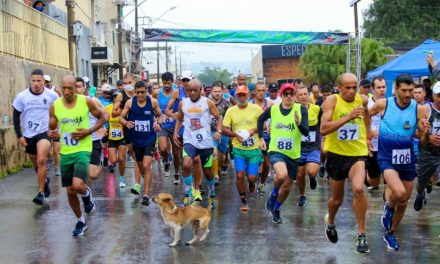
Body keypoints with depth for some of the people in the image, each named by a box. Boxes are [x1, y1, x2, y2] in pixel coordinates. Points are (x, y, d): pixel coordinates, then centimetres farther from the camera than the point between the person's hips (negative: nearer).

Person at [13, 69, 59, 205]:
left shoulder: (52, 95, -9)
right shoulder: (22, 96, -7)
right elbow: (16, 116, 1)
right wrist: (19, 136, -4)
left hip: (45, 133, -3)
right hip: (28, 135, 3)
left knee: (41, 160, -23)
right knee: (36, 164, 16)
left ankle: (41, 193, -16)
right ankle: (45, 179, 48)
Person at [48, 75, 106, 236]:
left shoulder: (86, 102, -9)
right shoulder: (55, 106, -3)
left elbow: (101, 118, 4)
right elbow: (51, 128, 7)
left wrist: (89, 131, -12)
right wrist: (51, 134, -18)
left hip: (83, 150, -3)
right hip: (65, 152, 3)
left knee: (77, 185, -23)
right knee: (70, 191, 9)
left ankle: (87, 194, 14)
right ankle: (81, 221, 31)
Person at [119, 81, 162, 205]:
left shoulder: (153, 102, -6)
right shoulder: (130, 102, -5)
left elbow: (160, 115, 8)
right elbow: (121, 118, -1)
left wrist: (158, 123, -14)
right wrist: (126, 122, -24)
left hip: (149, 138, -2)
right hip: (136, 139, 2)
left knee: (146, 165, -15)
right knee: (140, 165, 18)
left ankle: (146, 194, -12)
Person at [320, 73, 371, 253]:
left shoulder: (362, 100, -2)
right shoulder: (332, 101, -13)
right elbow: (323, 129, -27)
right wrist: (348, 117, -33)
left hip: (358, 153, 1)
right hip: (336, 153, -1)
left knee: (358, 189, -25)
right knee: (337, 199, 14)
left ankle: (362, 234, -11)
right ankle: (330, 222, 48)